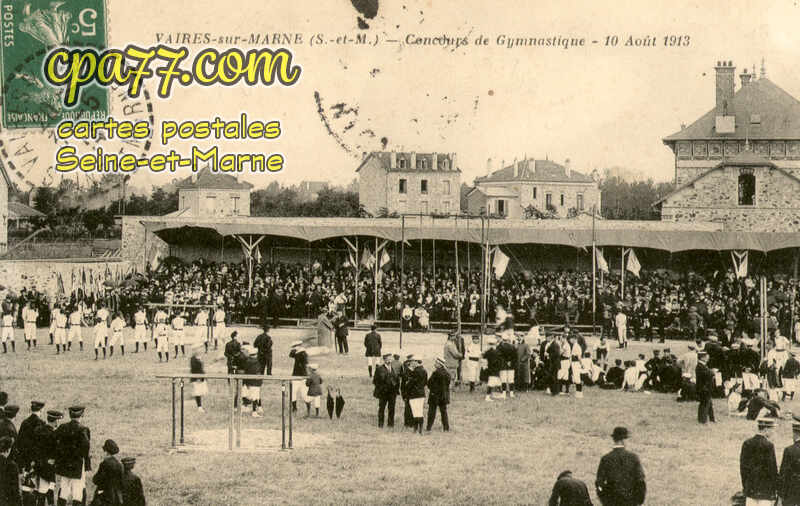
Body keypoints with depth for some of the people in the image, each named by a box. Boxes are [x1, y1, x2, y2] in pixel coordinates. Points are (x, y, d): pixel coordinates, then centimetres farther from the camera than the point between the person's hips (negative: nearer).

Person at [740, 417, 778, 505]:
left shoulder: (747, 443, 4)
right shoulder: (768, 445, -14)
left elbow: (743, 466, 8)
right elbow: (772, 468, -13)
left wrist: (744, 485, 16)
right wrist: (775, 488, -3)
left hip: (751, 487, 6)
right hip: (766, 489, -6)